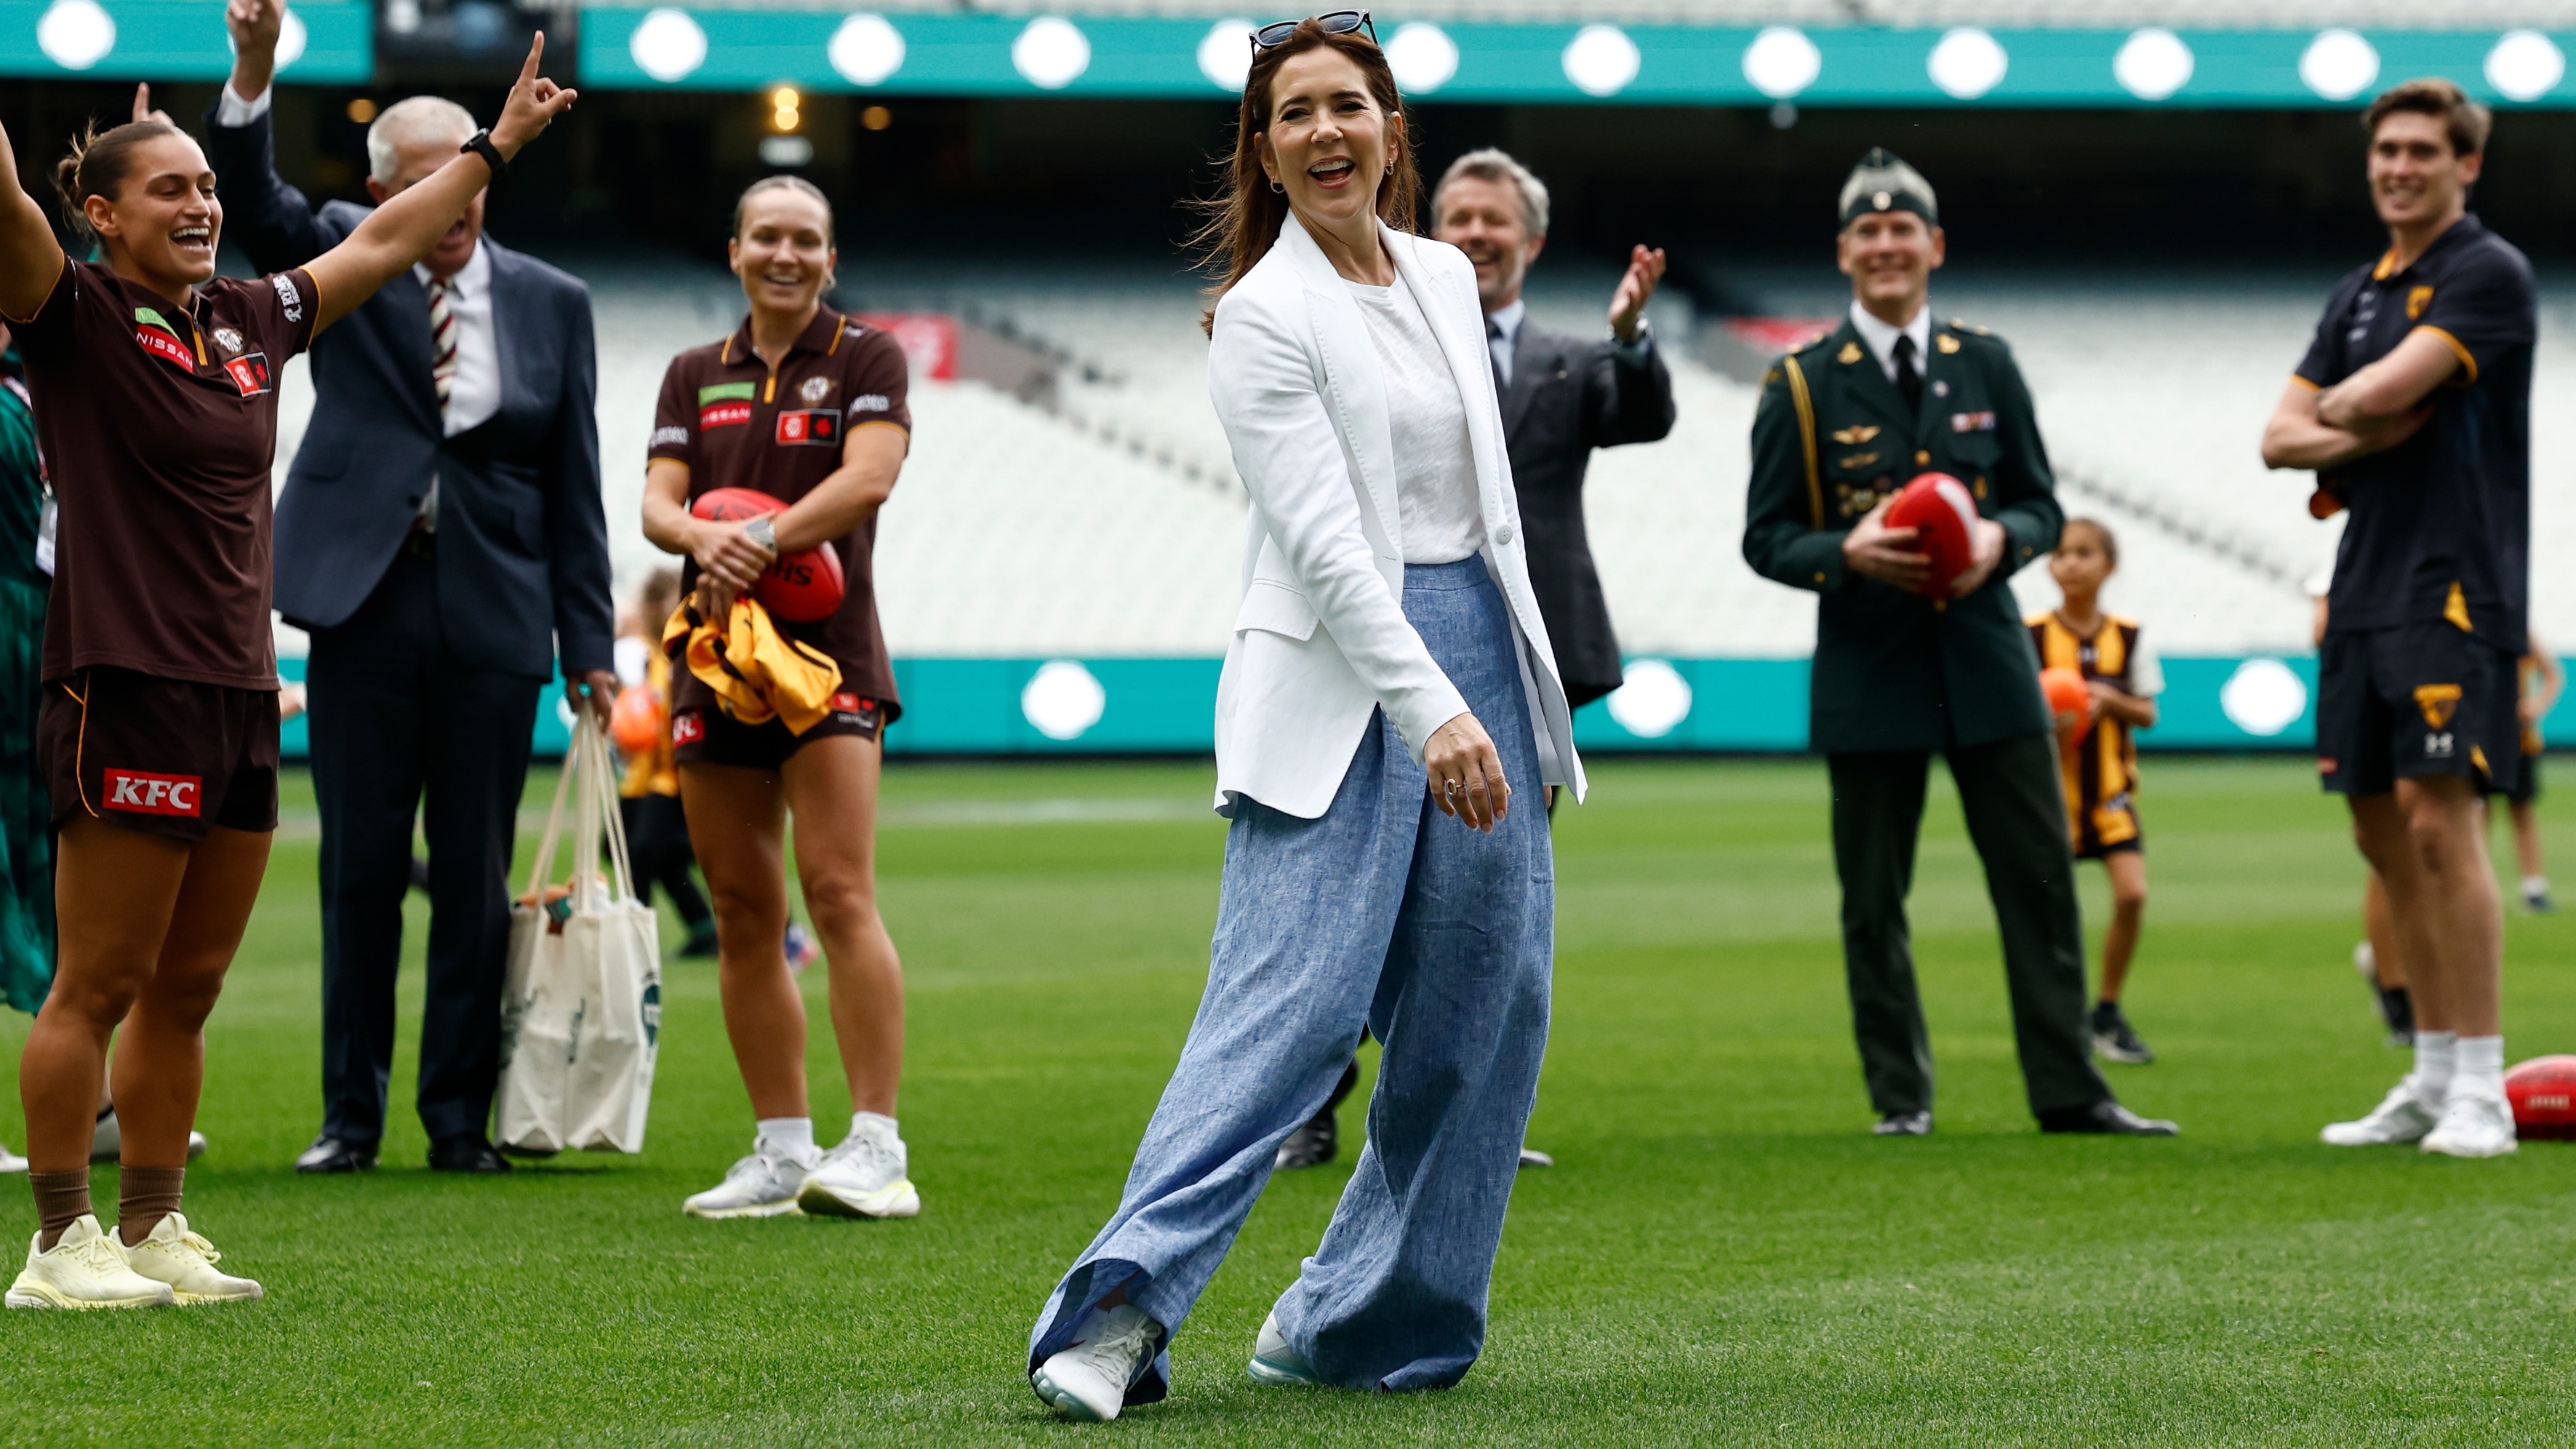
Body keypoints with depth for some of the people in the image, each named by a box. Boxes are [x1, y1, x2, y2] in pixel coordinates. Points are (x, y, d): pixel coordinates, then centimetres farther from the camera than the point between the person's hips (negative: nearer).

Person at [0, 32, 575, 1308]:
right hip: (124, 689, -7)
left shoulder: (249, 320, 14)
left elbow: (383, 242, 28)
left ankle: (152, 1233, 19)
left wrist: (498, 142, 35)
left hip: (241, 697, 7)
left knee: (186, 988, 11)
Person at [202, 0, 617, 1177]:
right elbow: (251, 203, -12)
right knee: (360, 870, 4)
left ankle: (460, 1117, 11)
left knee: (475, 878, 3)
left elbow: (573, 490, 7)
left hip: (494, 620, 1)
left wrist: (588, 649, 3)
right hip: (365, 606, -1)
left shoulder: (550, 305, 7)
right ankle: (351, 1115, 11)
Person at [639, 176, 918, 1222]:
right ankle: (781, 1151, 10)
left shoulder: (865, 358, 5)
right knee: (743, 913, 4)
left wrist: (762, 538, -22)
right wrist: (703, 538, -18)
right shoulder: (695, 377, 16)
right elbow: (657, 501, 5)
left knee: (840, 895, -15)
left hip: (828, 654, -4)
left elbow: (869, 476, -11)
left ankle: (877, 1147, -15)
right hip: (716, 660, 4)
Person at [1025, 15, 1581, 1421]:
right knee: (1292, 1001, -19)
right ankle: (1122, 1308, -23)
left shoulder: (1445, 278, 14)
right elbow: (1325, 540, -16)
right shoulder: (1262, 316, -7)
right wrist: (1433, 713, -24)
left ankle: (1354, 1321, 13)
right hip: (1337, 681, -7)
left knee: (1487, 1013, 4)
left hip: (1480, 661, 7)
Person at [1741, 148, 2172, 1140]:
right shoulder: (1803, 385, 2)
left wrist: (2001, 539, -12)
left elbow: (2042, 505, 11)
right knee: (1874, 899, 2)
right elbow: (1766, 537, 0)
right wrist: (1847, 552, -20)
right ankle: (1900, 1096, 11)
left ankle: (2067, 1089, 6)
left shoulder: (1987, 366, 10)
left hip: (1986, 657, 2)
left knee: (2041, 881, 1)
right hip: (1868, 673, -2)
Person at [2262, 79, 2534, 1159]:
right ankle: (2432, 1080, 17)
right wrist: (2354, 435, -7)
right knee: (2383, 833, 9)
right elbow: (2282, 435, 13)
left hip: (2455, 588, -8)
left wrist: (2339, 407, 3)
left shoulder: (2487, 274, -7)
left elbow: (2386, 390, -19)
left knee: (2440, 820, -14)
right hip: (2365, 590, 8)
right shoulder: (2360, 295, 18)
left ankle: (2481, 1090, -11)